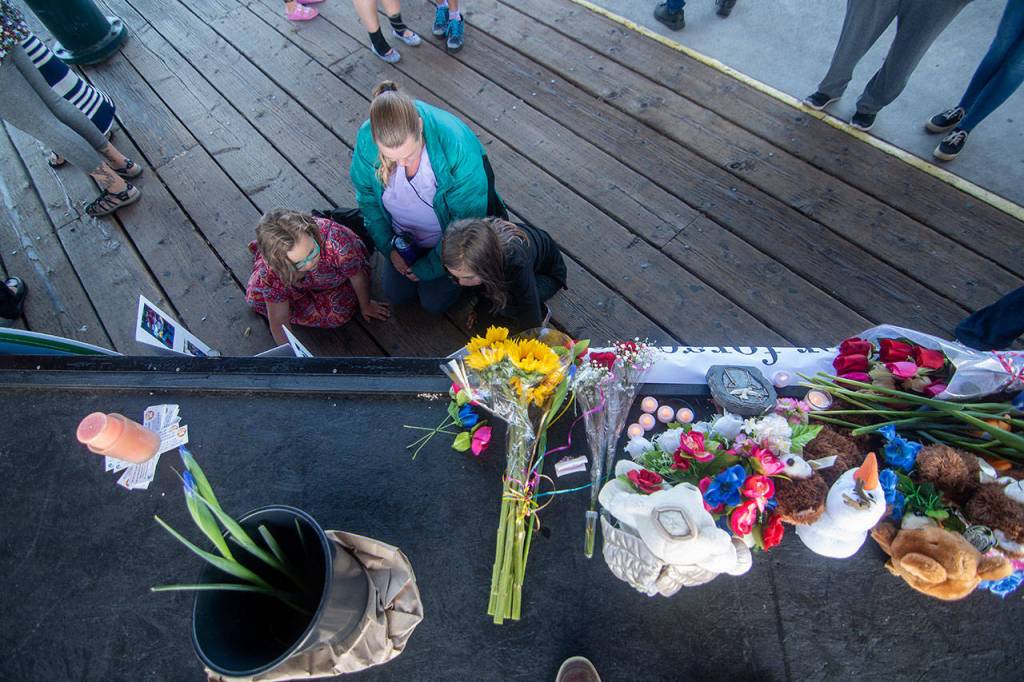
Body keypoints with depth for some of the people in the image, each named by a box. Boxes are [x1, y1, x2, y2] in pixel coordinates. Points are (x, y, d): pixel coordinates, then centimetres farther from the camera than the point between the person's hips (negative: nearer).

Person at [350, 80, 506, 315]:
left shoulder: (456, 142, -37)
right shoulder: (366, 139, -25)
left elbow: (470, 216, -26)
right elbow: (367, 195, -4)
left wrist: (431, 264, -19)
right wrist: (387, 245, -9)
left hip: (449, 238, -3)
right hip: (404, 236, 4)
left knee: (434, 302, -2)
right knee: (397, 294, 10)